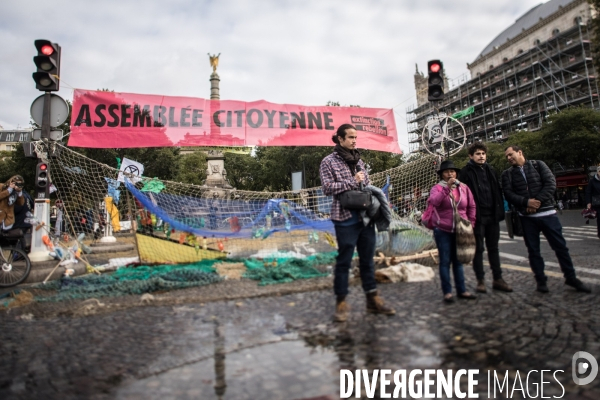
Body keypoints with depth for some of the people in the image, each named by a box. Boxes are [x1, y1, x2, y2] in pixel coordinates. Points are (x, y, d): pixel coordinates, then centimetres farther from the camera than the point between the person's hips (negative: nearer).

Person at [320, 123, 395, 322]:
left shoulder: (358, 160, 15)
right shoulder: (329, 161, -1)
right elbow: (328, 188, -11)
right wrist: (352, 181, -12)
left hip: (366, 216, 6)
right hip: (346, 218, -6)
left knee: (367, 259, 12)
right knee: (344, 261, 2)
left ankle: (373, 300, 23)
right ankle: (341, 302, 15)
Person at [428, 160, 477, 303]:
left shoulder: (464, 188, 5)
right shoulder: (437, 188, -4)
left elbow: (471, 207, 11)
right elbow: (433, 201, -24)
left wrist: (471, 223, 4)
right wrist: (447, 187, -27)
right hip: (443, 231, -3)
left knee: (458, 261, 14)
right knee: (445, 261, 3)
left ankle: (461, 290, 24)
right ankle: (447, 292, 10)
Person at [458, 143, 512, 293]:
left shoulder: (490, 170, 13)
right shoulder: (466, 172, -4)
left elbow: (497, 191, 14)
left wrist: (500, 210, 6)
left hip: (492, 216, 5)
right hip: (477, 217, -5)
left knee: (493, 248, 11)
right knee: (479, 249, 3)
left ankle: (498, 279, 20)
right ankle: (480, 281, 12)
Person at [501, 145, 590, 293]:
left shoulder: (538, 165, 5)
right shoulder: (507, 174, 5)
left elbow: (551, 183, -4)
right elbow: (508, 194, -5)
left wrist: (538, 201, -15)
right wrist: (526, 202, -19)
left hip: (547, 213, 0)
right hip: (526, 217, 0)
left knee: (560, 246, 6)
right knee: (533, 250, 5)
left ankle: (571, 278, 21)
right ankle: (541, 280, 17)